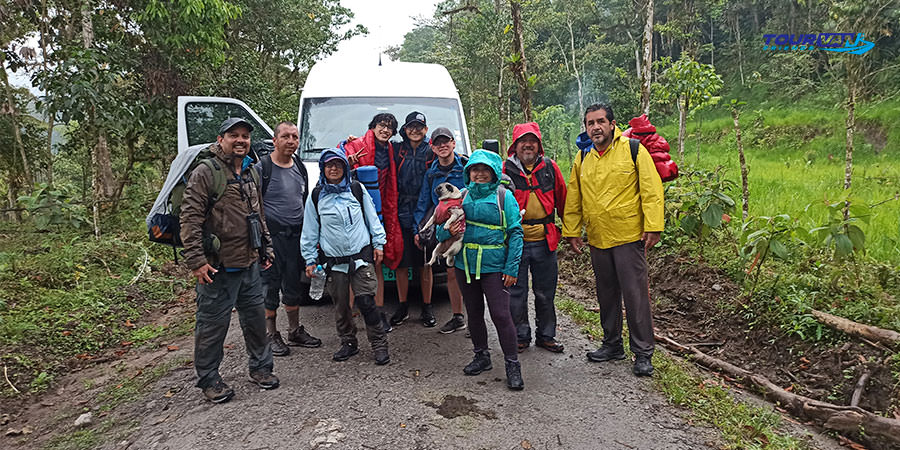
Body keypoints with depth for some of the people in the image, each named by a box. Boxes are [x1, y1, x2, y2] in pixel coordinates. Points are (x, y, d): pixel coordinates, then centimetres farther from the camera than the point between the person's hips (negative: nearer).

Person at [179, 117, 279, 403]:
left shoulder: (251, 174, 14)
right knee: (213, 323, 4)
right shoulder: (205, 173, -10)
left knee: (256, 317, 15)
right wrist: (196, 259, -19)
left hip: (250, 264, 7)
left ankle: (260, 367, 31)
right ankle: (208, 379, 20)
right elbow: (190, 218, -15)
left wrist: (266, 248, 19)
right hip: (217, 267, -7)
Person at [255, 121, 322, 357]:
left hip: (296, 236, 6)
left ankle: (295, 331, 26)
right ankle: (271, 335, 14)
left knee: (294, 285, 14)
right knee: (270, 285, 1)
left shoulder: (300, 168, 13)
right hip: (272, 236, -6)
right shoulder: (262, 168, -6)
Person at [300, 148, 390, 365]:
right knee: (340, 305, 8)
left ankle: (379, 345, 4)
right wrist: (310, 260, 7)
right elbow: (310, 231, 9)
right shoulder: (316, 196, 5)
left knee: (366, 302, -8)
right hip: (333, 260, 2)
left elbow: (372, 217, 11)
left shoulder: (357, 189, 5)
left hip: (361, 256, -1)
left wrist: (378, 243, 6)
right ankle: (348, 343, 26)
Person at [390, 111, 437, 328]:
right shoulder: (398, 151, 8)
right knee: (401, 263, 5)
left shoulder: (432, 152, 3)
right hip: (402, 214, 1)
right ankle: (402, 307, 19)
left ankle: (426, 308, 18)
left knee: (425, 264, 6)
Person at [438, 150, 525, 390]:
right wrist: (448, 231, -13)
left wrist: (512, 268, -10)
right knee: (474, 312, 14)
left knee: (500, 314, -7)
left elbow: (515, 233, -4)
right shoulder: (461, 196, 8)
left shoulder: (504, 197, -2)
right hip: (464, 264, 4)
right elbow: (440, 230, 11)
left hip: (494, 266, -4)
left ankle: (512, 364, 6)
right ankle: (482, 356, 31)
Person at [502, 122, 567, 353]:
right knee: (517, 293, 7)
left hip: (545, 241, 2)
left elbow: (562, 200, 13)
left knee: (546, 293, 13)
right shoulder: (505, 169, -4)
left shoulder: (550, 167, 4)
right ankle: (521, 336, 23)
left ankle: (546, 335, 29)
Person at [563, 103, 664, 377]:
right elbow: (573, 199, 13)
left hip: (629, 236, -5)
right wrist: (571, 231, 9)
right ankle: (612, 344, 29)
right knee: (606, 294, 14)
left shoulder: (633, 150, -5)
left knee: (635, 294, -2)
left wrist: (653, 226, -15)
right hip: (597, 240, 5)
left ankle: (643, 353, 9)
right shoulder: (582, 159, 9)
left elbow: (652, 190, -8)